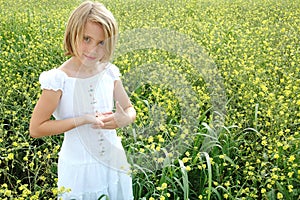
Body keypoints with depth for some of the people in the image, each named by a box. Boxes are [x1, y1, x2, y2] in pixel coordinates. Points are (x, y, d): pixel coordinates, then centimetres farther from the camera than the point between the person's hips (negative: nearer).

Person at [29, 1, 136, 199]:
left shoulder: (110, 72, -5)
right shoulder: (59, 79, -18)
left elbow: (130, 110, 4)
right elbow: (36, 128, -15)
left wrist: (124, 119, -20)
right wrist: (83, 119, -24)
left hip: (115, 162, 4)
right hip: (80, 170, -4)